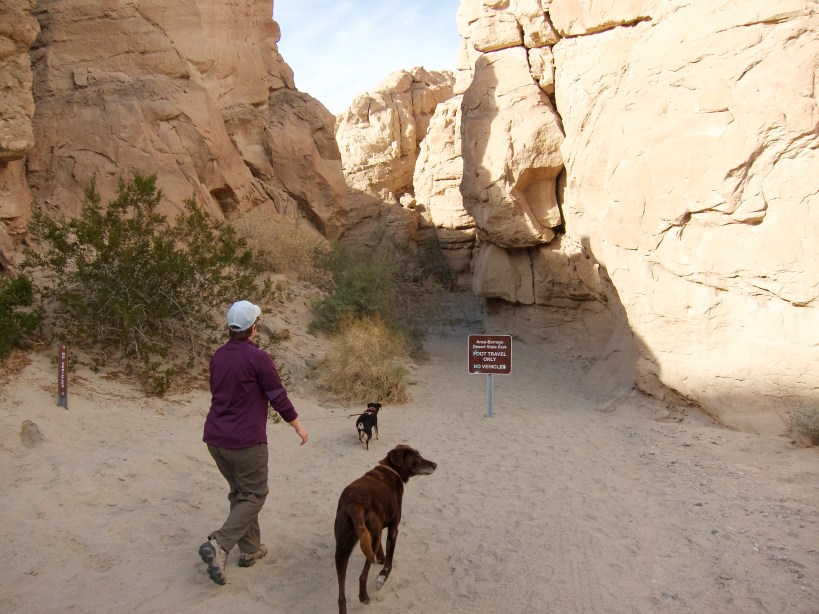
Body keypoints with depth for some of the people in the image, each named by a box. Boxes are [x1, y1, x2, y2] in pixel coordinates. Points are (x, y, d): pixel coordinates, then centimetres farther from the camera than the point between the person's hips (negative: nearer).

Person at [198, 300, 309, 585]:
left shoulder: (218, 356, 5)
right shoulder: (258, 357, -16)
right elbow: (278, 396, -10)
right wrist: (298, 425, 4)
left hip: (215, 437, 7)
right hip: (245, 440, -7)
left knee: (239, 492, 20)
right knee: (254, 495, 7)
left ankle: (250, 549, 27)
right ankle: (219, 544, -7)